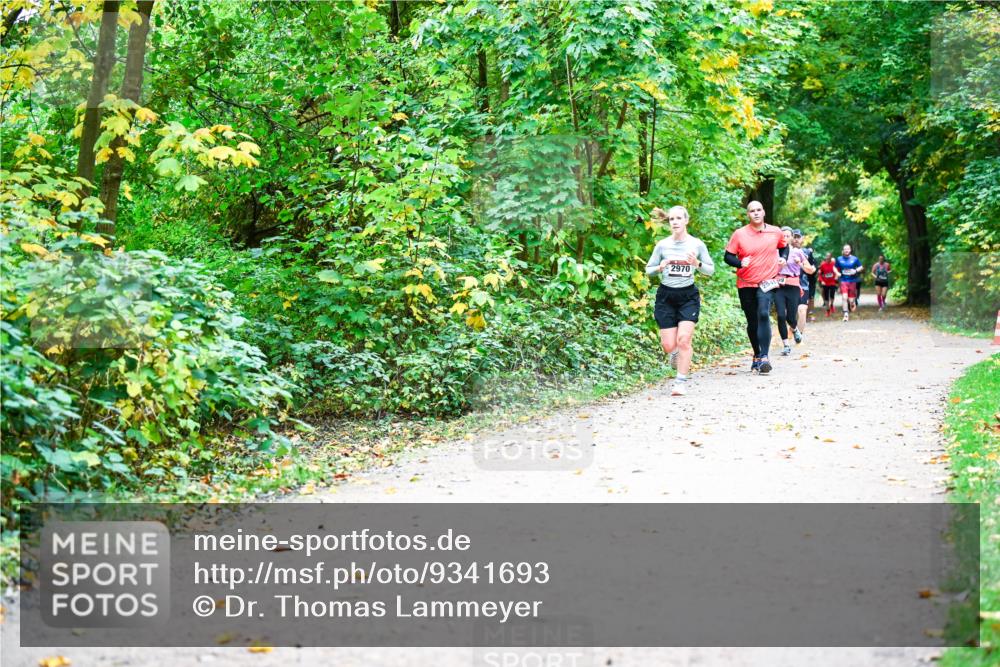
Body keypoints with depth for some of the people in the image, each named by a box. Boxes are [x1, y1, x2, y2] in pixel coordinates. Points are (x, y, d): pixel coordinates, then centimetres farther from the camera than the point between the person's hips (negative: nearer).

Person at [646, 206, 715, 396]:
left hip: (688, 296, -1)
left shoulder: (697, 244, -2)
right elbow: (648, 269, 7)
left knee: (684, 339, -16)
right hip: (666, 296, 1)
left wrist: (697, 264, -15)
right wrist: (660, 268, -15)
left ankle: (681, 381, -5)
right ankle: (675, 352, 37)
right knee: (669, 346, -1)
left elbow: (711, 270, 5)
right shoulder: (662, 245, -1)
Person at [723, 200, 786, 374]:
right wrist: (740, 263, -19)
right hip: (746, 284, 1)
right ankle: (757, 355, 30)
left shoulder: (775, 232, 3)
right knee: (752, 322, 10)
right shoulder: (739, 234, -3)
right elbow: (728, 256, 0)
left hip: (767, 282, -1)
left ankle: (764, 357, -25)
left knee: (764, 314, -23)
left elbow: (784, 247, 22)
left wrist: (783, 258, 2)